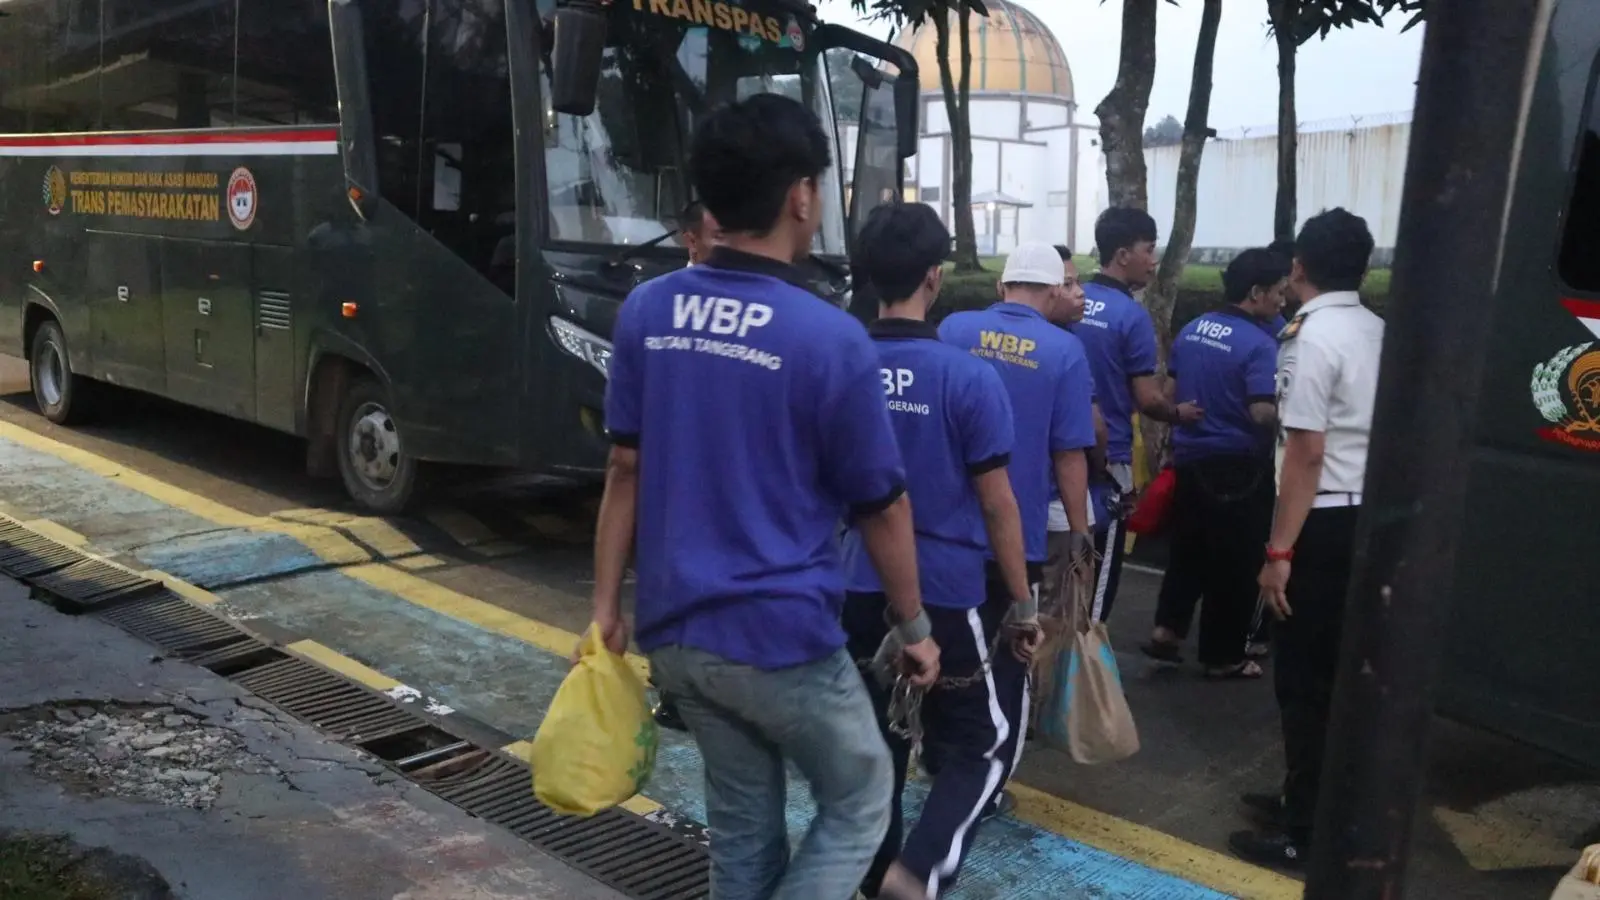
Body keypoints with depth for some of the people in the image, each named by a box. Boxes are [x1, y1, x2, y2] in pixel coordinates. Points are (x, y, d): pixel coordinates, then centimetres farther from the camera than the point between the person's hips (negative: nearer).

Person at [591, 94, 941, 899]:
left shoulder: (645, 312, -1)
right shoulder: (830, 338, -16)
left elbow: (625, 470, 4)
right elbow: (881, 508, -8)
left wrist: (606, 604, 11)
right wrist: (913, 629, 6)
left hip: (675, 631, 6)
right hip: (783, 636, -6)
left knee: (740, 825, 21)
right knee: (858, 806, 17)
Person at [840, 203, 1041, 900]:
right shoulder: (968, 378, -15)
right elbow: (997, 505, -10)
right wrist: (1023, 605, 0)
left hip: (860, 589, 5)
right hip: (948, 592, -4)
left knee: (875, 741, 17)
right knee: (986, 741, 11)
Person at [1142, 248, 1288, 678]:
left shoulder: (1191, 330, 6)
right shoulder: (1258, 343, -18)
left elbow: (1168, 392, 13)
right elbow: (1262, 412, -26)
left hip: (1189, 457, 7)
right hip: (1238, 466, -7)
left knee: (1188, 551, 20)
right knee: (1236, 562, 6)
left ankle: (1166, 630, 14)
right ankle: (1224, 656, 15)